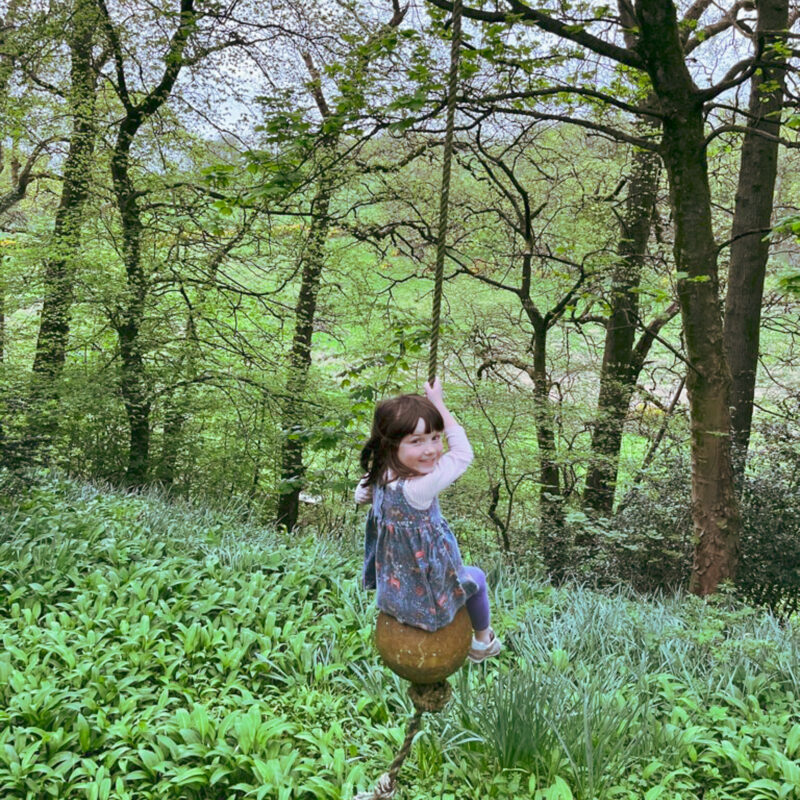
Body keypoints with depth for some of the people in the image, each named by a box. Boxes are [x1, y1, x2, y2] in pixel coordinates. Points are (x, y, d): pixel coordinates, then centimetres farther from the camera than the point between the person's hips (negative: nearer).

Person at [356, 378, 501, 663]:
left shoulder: (381, 477, -14)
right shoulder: (418, 488, -37)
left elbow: (360, 494, 11)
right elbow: (463, 454, -25)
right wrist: (438, 402, -19)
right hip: (426, 601, -7)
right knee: (476, 576, 24)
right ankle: (483, 641, 48)